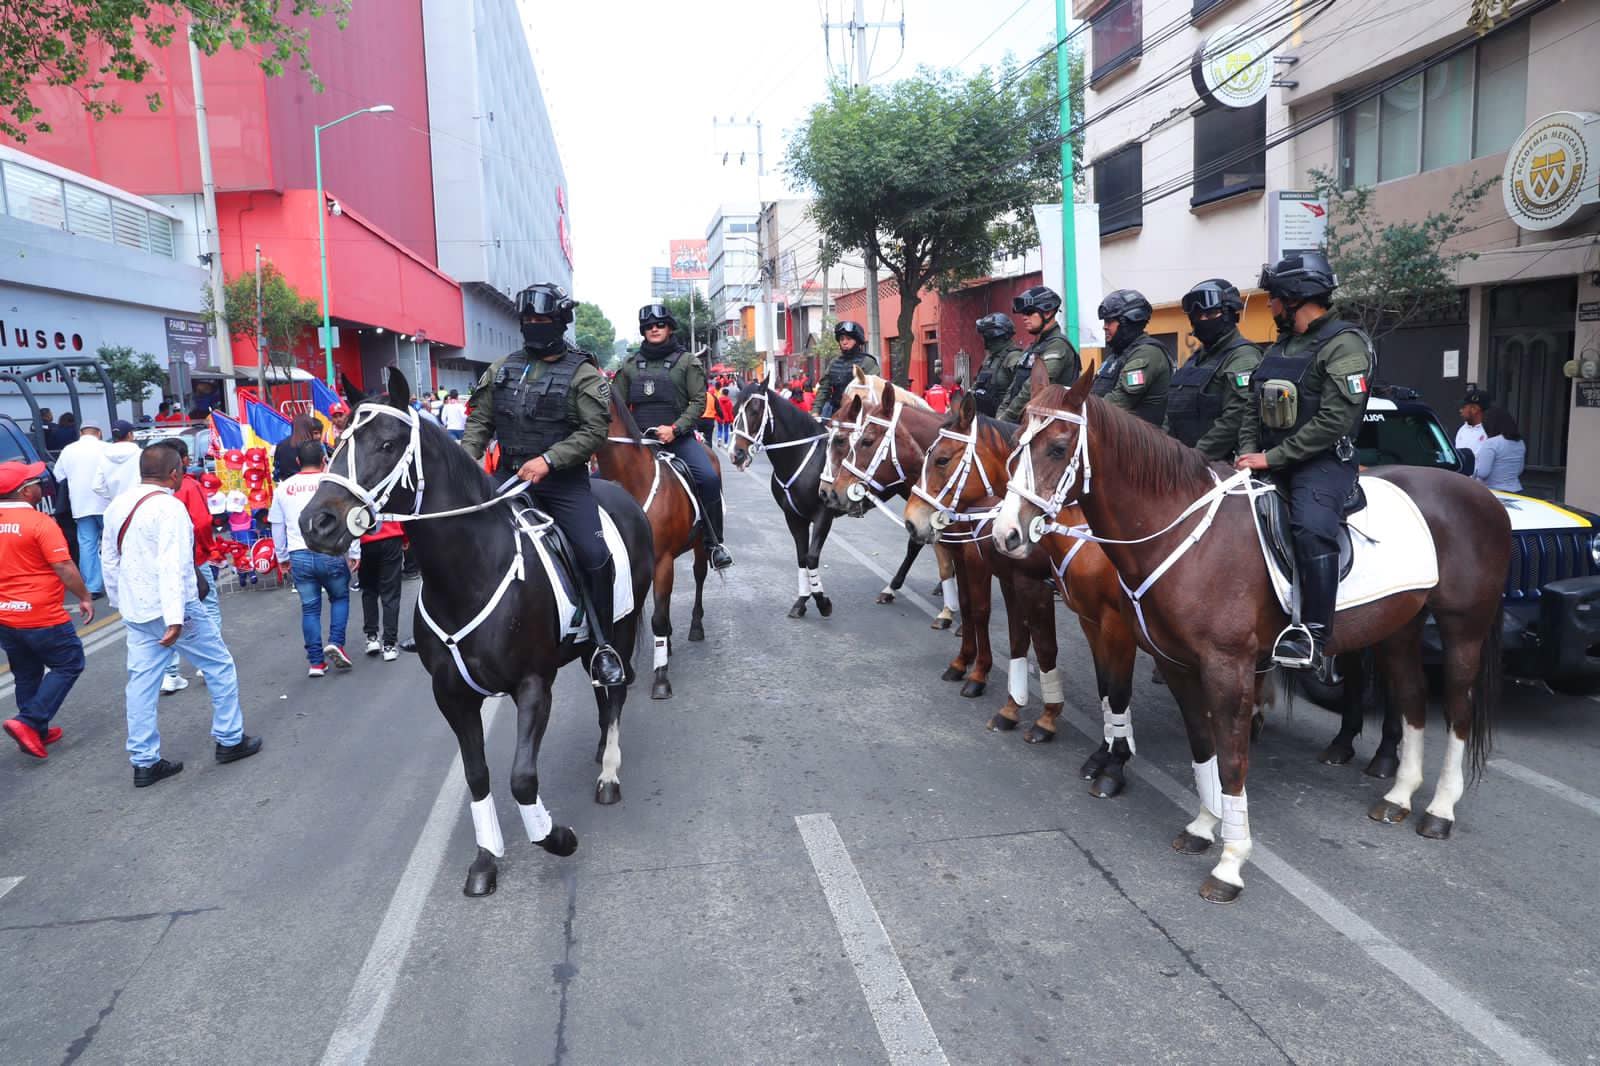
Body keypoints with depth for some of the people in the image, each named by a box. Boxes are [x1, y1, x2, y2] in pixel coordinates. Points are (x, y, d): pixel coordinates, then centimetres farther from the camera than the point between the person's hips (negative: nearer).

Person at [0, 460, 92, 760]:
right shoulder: (40, 523, -16)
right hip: (41, 617, -7)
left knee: (27, 675, 19)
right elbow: (64, 567, -17)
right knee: (69, 664, 8)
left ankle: (37, 732, 27)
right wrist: (85, 597, -5)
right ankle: (28, 722, -3)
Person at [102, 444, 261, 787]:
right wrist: (175, 618, -30)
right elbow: (171, 566, -26)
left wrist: (120, 601, 28)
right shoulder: (168, 507, -18)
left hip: (135, 611, 8)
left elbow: (109, 559, 17)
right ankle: (230, 740, 17)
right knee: (220, 667, 8)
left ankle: (144, 762, 13)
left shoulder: (117, 506, 9)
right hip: (174, 609, -8)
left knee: (141, 682, 9)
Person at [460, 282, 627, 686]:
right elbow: (481, 421, 12)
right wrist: (466, 460, -6)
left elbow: (595, 429, -11)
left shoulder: (581, 373, -3)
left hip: (563, 481, -5)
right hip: (510, 476, 5)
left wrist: (548, 459, -21)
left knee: (594, 556, -19)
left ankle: (603, 645, -4)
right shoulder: (502, 369, 12)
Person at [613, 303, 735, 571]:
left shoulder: (687, 362, 5)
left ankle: (713, 543, -13)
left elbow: (699, 401, -2)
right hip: (638, 438, 3)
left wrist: (675, 429, -15)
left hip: (677, 437, -3)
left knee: (709, 478, -28)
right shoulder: (630, 365, 13)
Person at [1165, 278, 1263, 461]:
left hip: (1221, 464, -8)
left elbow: (1236, 419, -19)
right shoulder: (1196, 359, 22)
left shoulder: (1242, 357, -8)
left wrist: (1199, 455, -20)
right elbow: (1173, 414, 23)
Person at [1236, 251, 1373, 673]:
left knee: (1311, 529, -33)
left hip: (1323, 462, -9)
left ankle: (1313, 636, -28)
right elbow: (1255, 410, 19)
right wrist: (1250, 451, 0)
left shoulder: (1343, 344, -9)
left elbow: (1335, 420, -18)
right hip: (1270, 461, 9)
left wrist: (1273, 457, -19)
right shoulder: (1279, 348, 17)